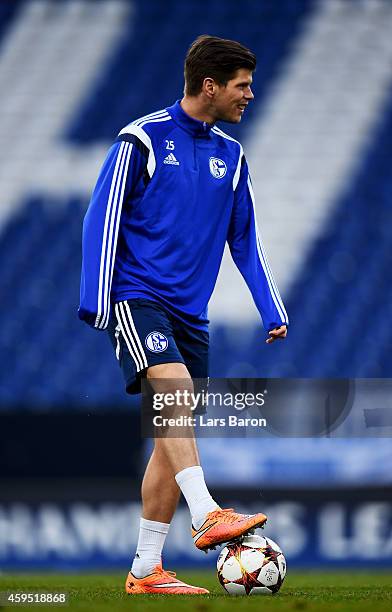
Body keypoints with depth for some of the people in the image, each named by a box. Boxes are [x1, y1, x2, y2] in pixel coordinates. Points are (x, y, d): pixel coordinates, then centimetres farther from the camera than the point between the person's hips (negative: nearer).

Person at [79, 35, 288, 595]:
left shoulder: (230, 156, 13)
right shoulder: (142, 139, -5)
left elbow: (245, 240, 18)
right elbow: (102, 219, -5)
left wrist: (273, 312, 10)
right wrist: (97, 301, -12)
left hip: (189, 311, 7)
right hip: (137, 296, -7)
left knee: (174, 440, 3)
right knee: (177, 387, -30)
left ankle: (146, 570, 7)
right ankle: (208, 517, -41)